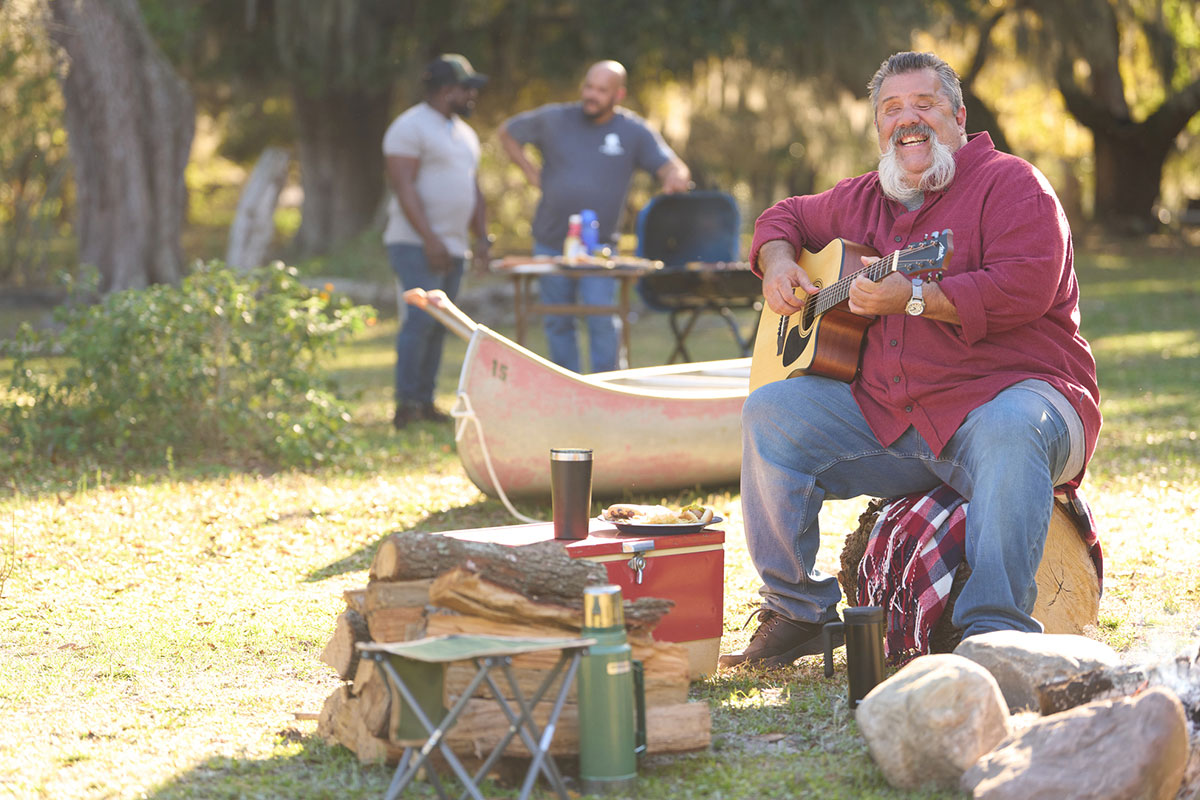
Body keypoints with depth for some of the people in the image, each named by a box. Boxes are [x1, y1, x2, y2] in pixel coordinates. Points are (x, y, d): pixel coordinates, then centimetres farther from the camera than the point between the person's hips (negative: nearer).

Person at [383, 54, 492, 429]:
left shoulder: (464, 134, 19)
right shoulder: (410, 127, -8)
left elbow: (473, 190, 25)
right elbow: (404, 187, -16)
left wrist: (482, 236, 12)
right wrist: (430, 240, -22)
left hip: (452, 247, 8)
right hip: (416, 244, -8)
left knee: (438, 327, 6)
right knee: (421, 319, -16)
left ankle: (425, 402, 9)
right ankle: (406, 405, -15)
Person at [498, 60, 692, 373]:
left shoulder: (634, 132, 0)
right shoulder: (553, 119, 2)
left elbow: (674, 169, -4)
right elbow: (508, 132, 17)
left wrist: (675, 177, -29)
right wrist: (530, 170, 5)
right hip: (550, 244, 2)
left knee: (601, 320, -16)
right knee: (557, 323, 7)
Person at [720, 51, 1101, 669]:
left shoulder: (1009, 183, -4)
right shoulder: (861, 200, 18)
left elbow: (1024, 288, -20)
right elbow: (786, 216, 35)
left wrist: (913, 297, -23)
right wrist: (778, 261, 11)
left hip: (1011, 392, -6)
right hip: (886, 418, 6)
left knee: (1009, 432, -40)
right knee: (771, 411, -9)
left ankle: (996, 633, -43)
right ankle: (794, 612, -4)